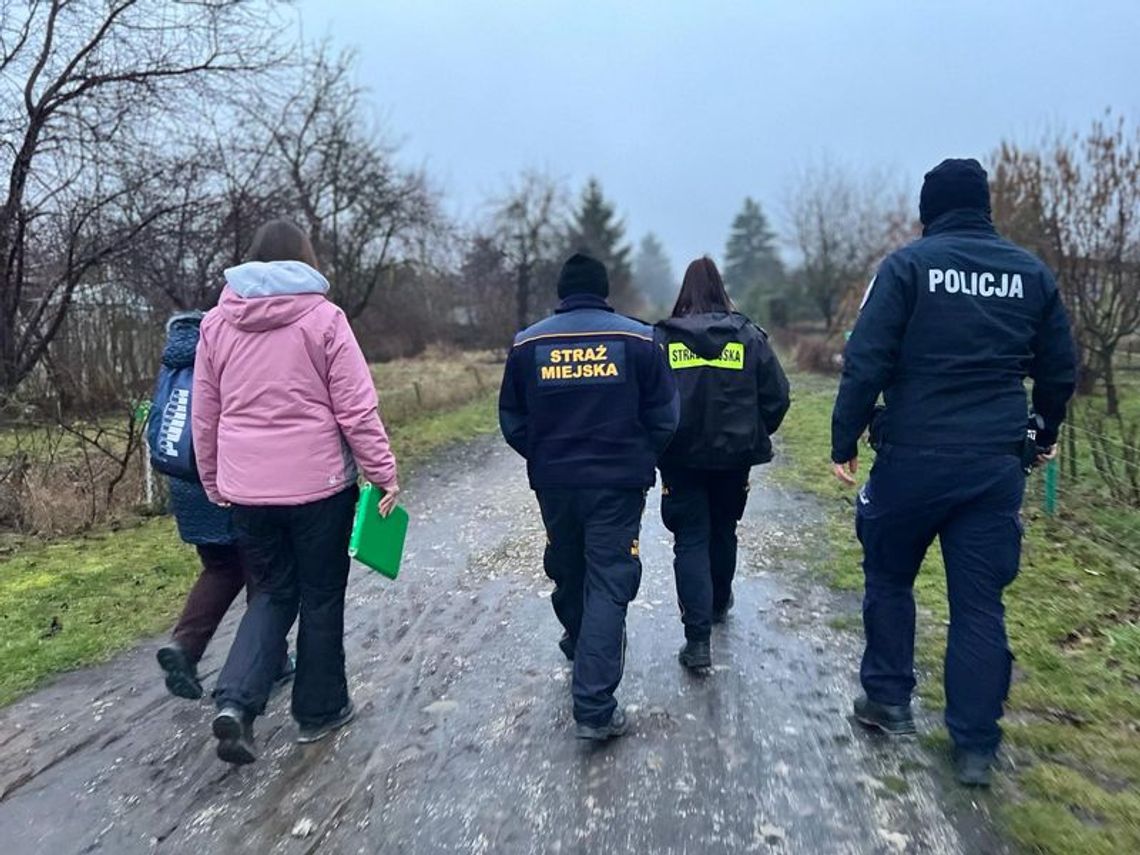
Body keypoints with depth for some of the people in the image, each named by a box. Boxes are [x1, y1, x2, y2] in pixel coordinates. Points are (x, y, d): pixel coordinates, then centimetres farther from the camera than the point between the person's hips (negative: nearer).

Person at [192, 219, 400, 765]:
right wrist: (384, 473, -4)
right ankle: (319, 711, 25)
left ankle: (235, 700, 1)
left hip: (247, 487, 4)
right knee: (321, 598, 12)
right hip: (319, 483, -4)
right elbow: (356, 409, -11)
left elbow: (204, 417, 10)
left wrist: (215, 484, 21)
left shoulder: (217, 323, 6)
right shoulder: (322, 317, -7)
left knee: (273, 592, 18)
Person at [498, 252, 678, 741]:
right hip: (618, 484, -3)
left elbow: (511, 420, 4)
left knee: (567, 576, 22)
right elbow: (664, 417, -3)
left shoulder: (528, 343, 1)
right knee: (608, 587, 0)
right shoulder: (638, 339, -4)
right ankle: (594, 708, -3)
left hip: (553, 482, 3)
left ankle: (581, 650, 47)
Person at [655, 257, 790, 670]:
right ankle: (719, 603, 44)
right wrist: (755, 436, 13)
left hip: (681, 456, -2)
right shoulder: (749, 336, -1)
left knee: (690, 540, 3)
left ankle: (698, 639, -5)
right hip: (734, 455, 2)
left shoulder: (662, 337, -5)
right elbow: (777, 396, -3)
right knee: (723, 530, 22)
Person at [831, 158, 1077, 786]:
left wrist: (844, 439, -6)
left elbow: (866, 361, -12)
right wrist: (1043, 434, 30)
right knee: (980, 601, 9)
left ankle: (888, 700, 26)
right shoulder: (1032, 273, 8)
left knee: (888, 577, 16)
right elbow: (1059, 370, 15)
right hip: (998, 463, 4)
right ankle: (974, 745, 15)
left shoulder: (909, 265, -5)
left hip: (914, 457, -3)